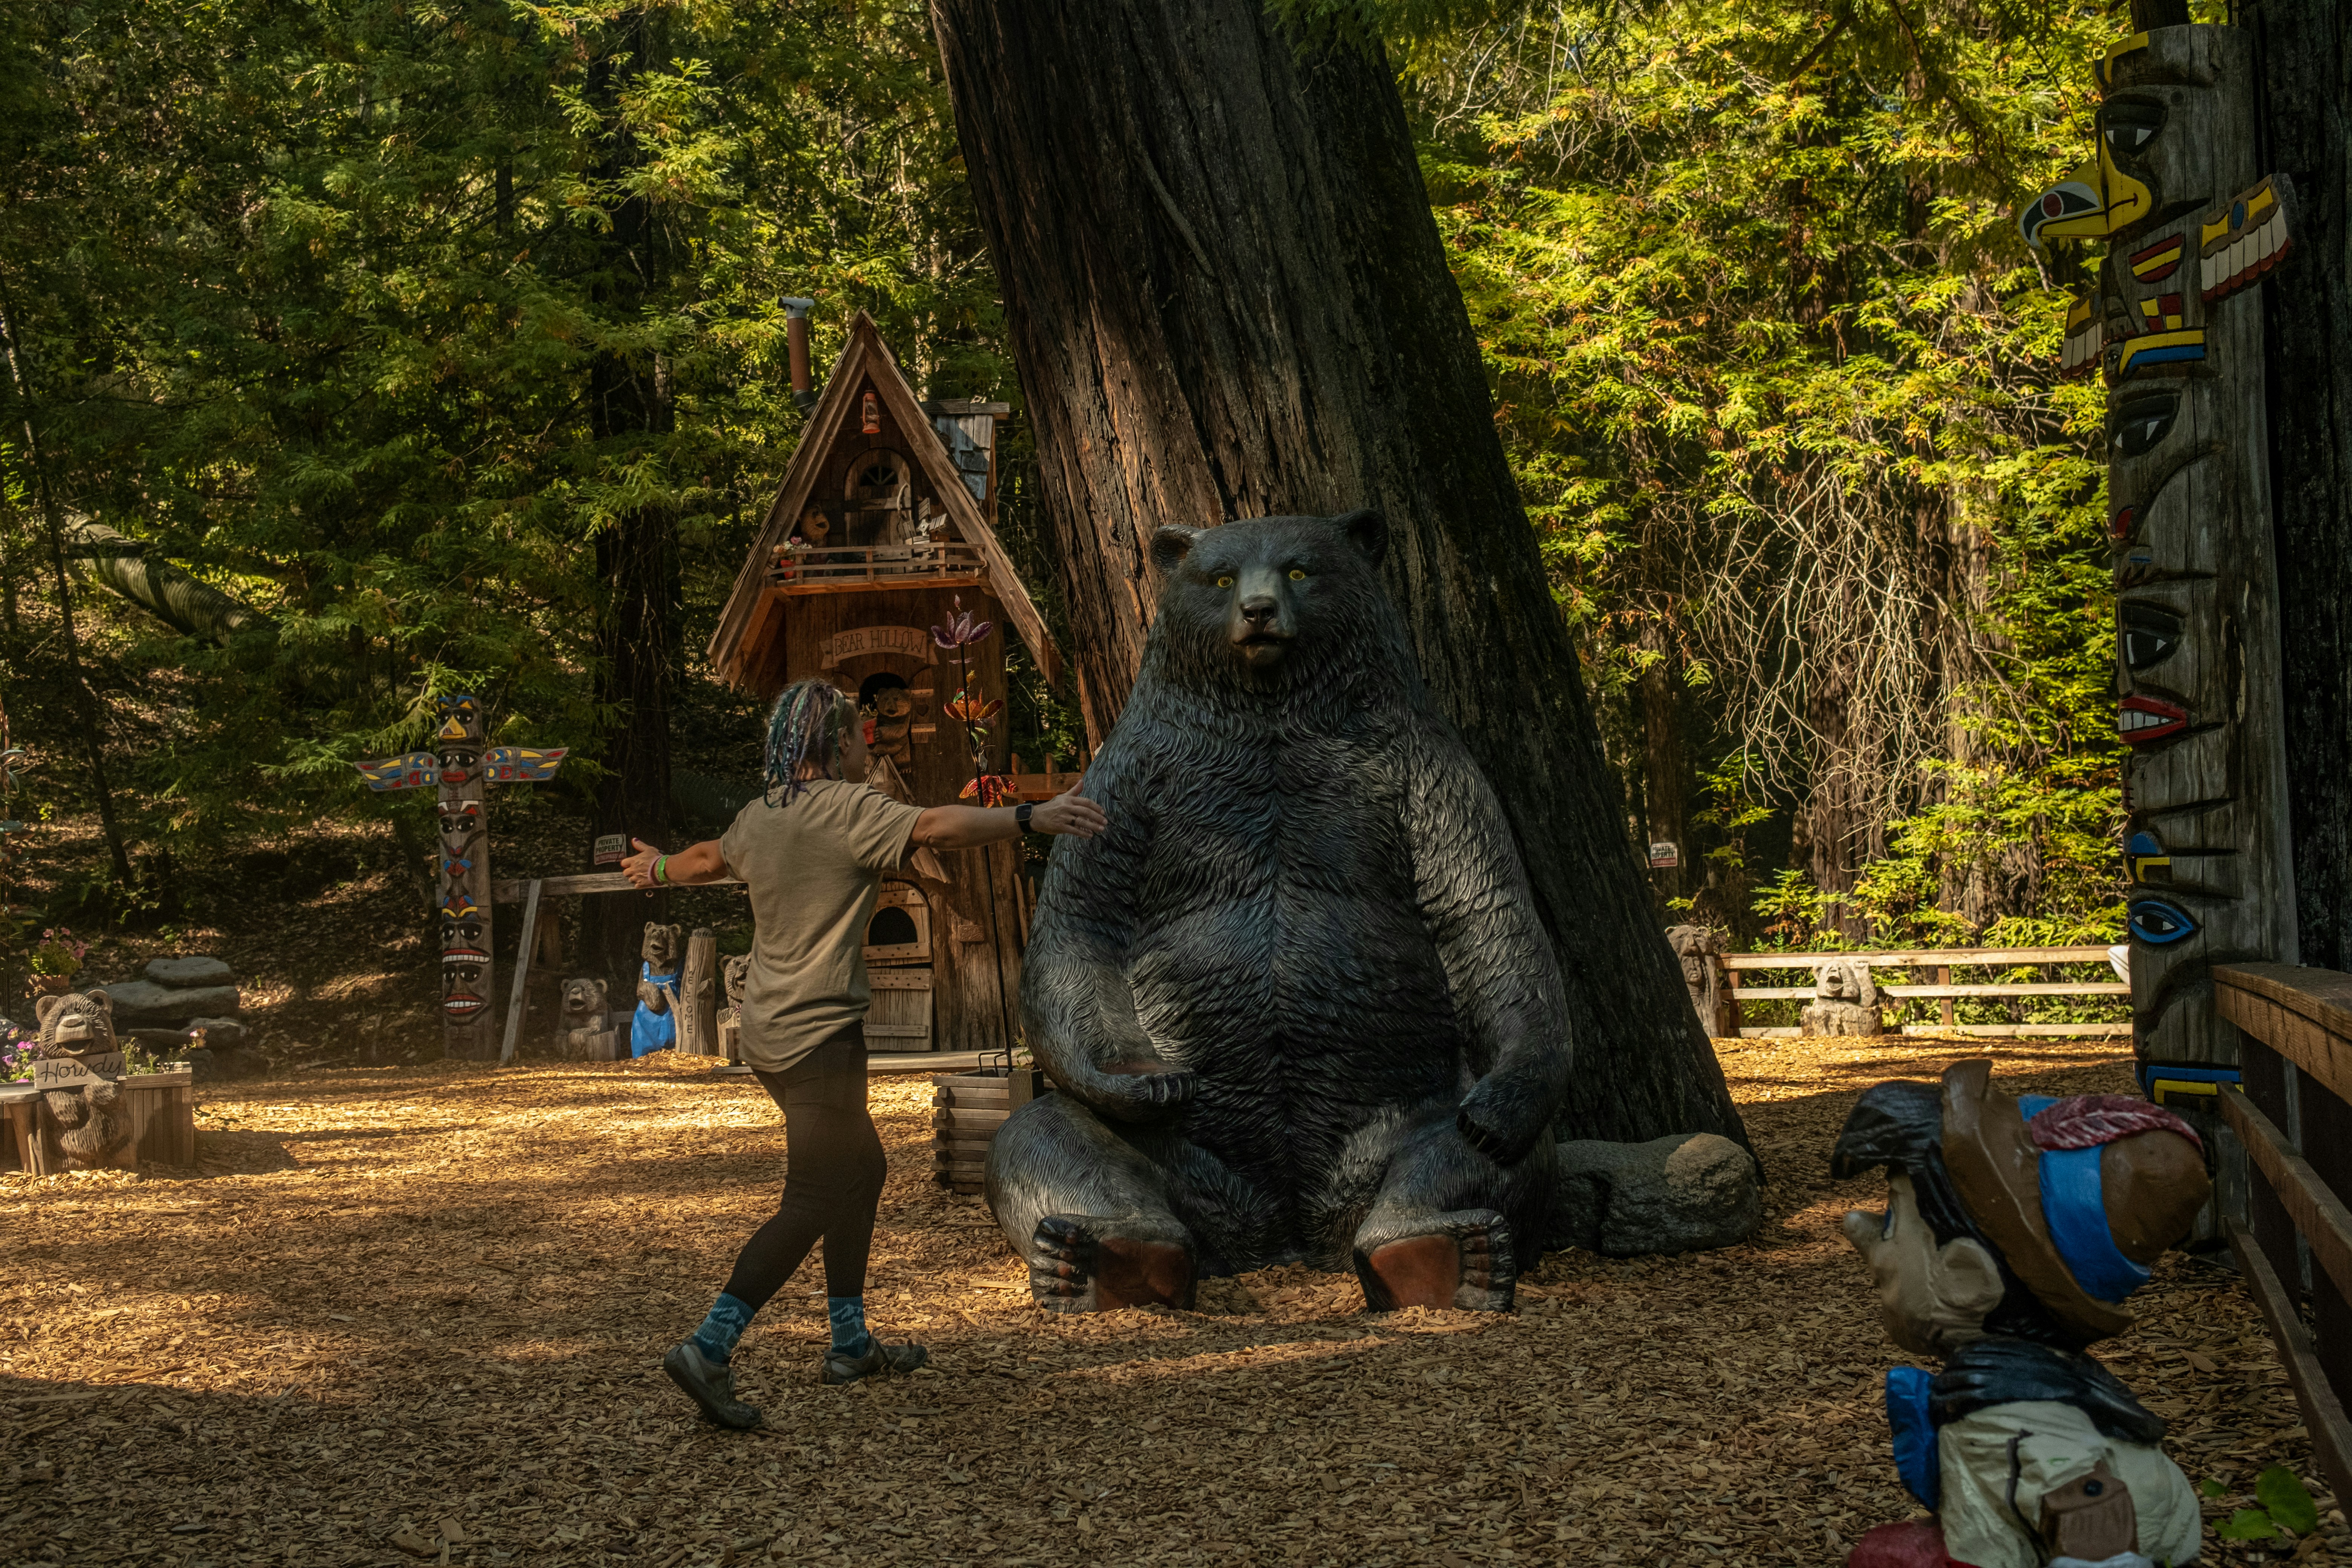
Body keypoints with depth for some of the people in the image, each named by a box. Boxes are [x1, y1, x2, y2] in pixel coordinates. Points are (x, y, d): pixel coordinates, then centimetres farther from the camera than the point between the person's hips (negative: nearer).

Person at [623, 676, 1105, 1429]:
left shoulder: (758, 817, 12)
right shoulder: (847, 810, -13)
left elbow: (712, 856, 32)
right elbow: (934, 825, -28)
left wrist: (661, 870, 54)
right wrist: (1030, 817, -33)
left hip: (768, 1033, 9)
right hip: (820, 1036, -9)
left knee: (861, 1169, 19)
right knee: (813, 1204, -7)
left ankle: (851, 1343, 23)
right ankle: (708, 1349, -15)